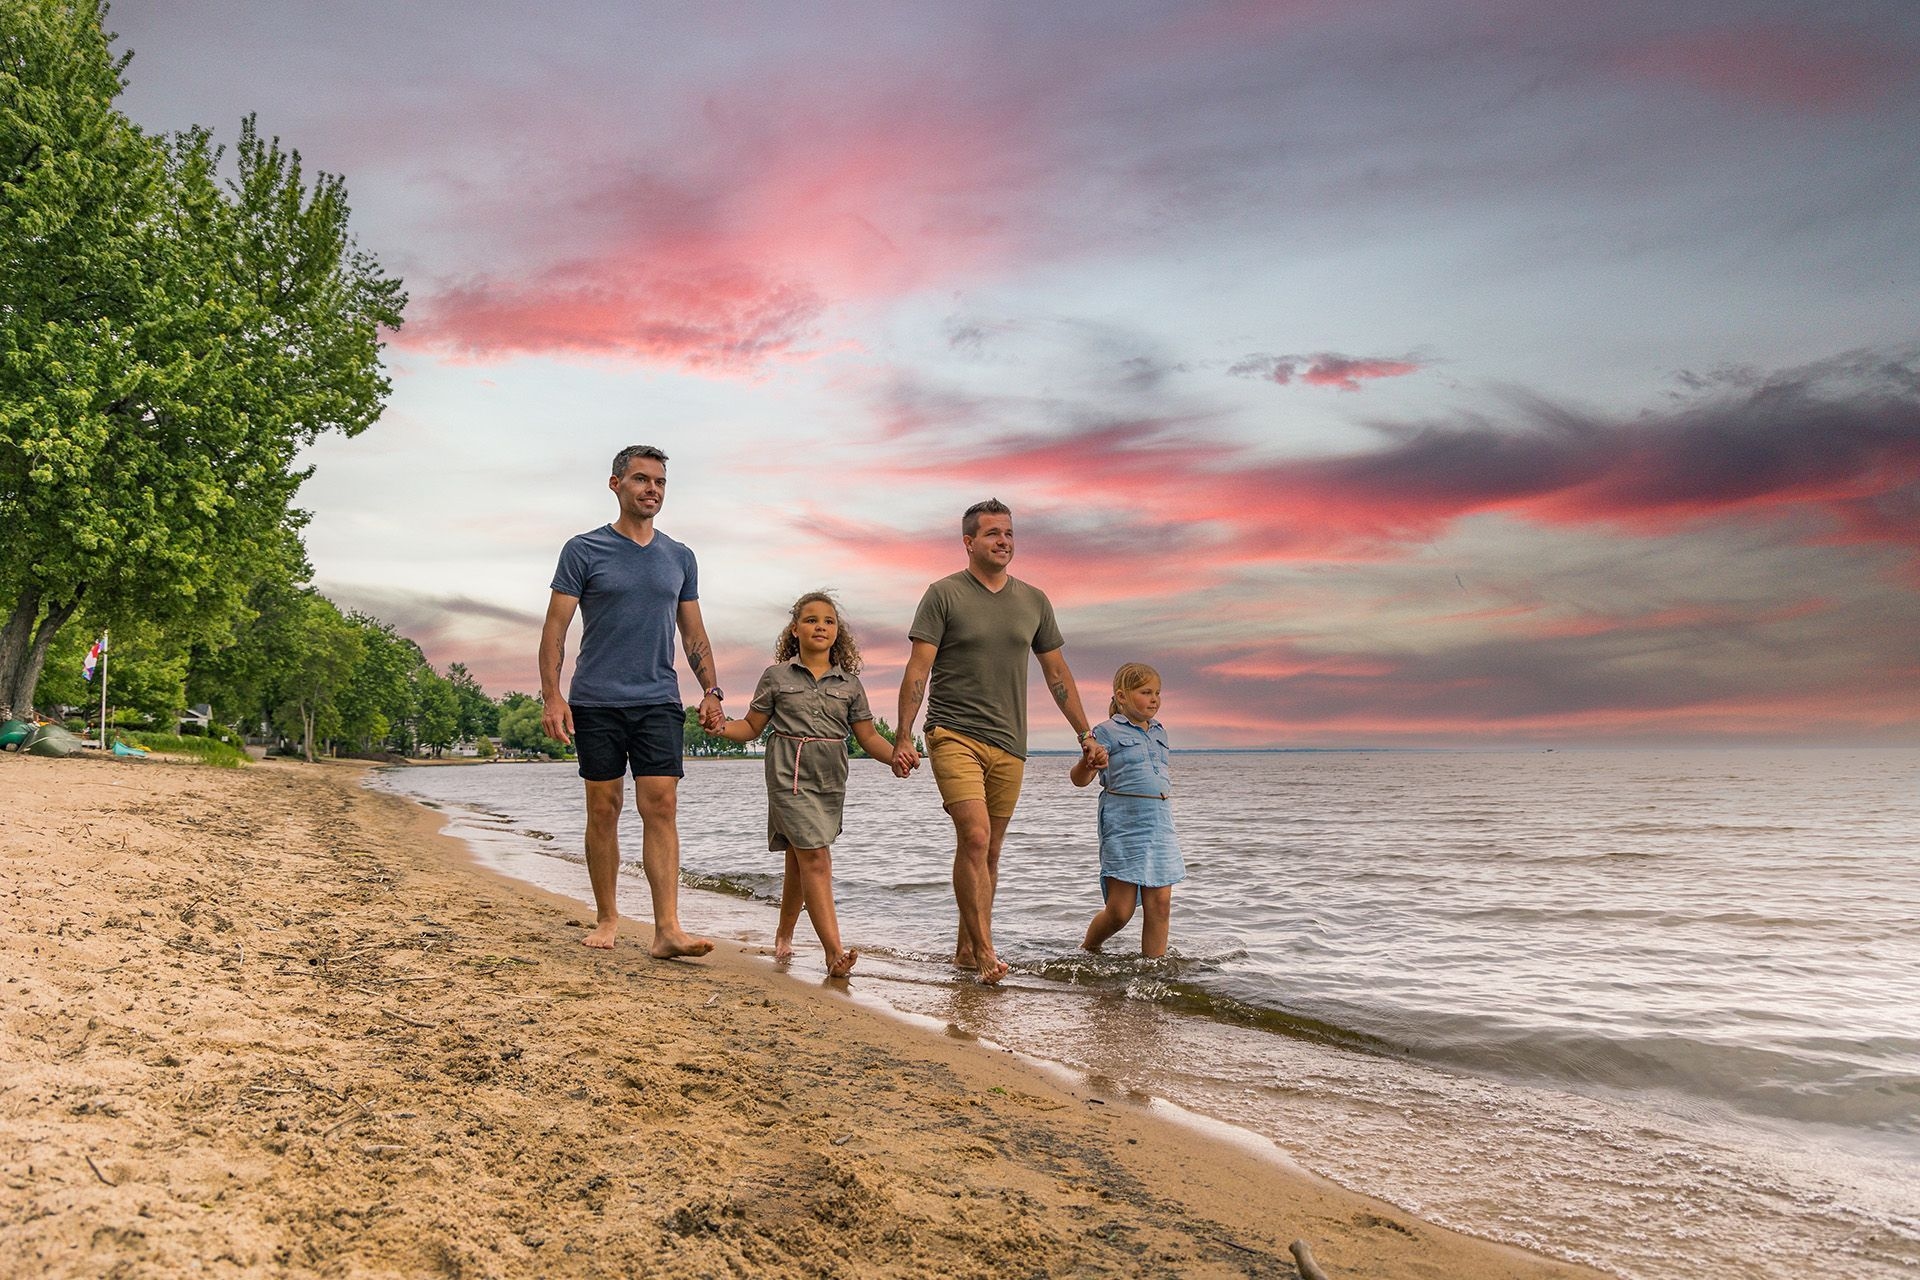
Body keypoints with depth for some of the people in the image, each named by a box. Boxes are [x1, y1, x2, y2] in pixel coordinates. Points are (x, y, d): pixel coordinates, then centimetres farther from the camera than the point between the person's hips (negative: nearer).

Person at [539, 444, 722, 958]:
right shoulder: (583, 551, 2)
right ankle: (606, 917, 19)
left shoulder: (680, 558, 13)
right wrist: (552, 695, -11)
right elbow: (555, 628, -1)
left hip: (659, 702, 2)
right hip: (596, 703, -2)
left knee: (661, 807, -7)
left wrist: (711, 691, 5)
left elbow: (694, 633, 17)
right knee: (604, 809, 4)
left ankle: (668, 930, -11)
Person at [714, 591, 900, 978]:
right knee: (816, 858, -14)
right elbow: (752, 727, 6)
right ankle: (834, 951, -16)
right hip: (790, 774, -4)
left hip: (830, 779, 4)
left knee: (800, 861, 13)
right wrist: (720, 727, -13)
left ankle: (784, 935, 34)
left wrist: (897, 756, -10)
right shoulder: (777, 676, 3)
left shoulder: (849, 682, 9)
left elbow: (868, 737, 8)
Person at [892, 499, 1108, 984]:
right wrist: (903, 738, -13)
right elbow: (918, 670, -6)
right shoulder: (944, 594, -1)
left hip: (1009, 744, 5)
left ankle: (966, 949, 19)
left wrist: (1086, 735, 13)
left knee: (989, 851, 8)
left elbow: (1057, 674, 16)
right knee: (974, 838, -17)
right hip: (953, 735, -4)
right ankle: (985, 951, -13)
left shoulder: (1034, 601, 11)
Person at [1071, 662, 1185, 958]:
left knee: (1160, 902, 1)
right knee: (1120, 910, -2)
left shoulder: (1159, 732, 16)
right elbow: (1078, 779, -9)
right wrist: (1087, 762, -28)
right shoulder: (1107, 731, -5)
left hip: (1160, 823, 6)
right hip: (1123, 824, -6)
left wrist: (1164, 778, 16)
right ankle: (1087, 952, 23)